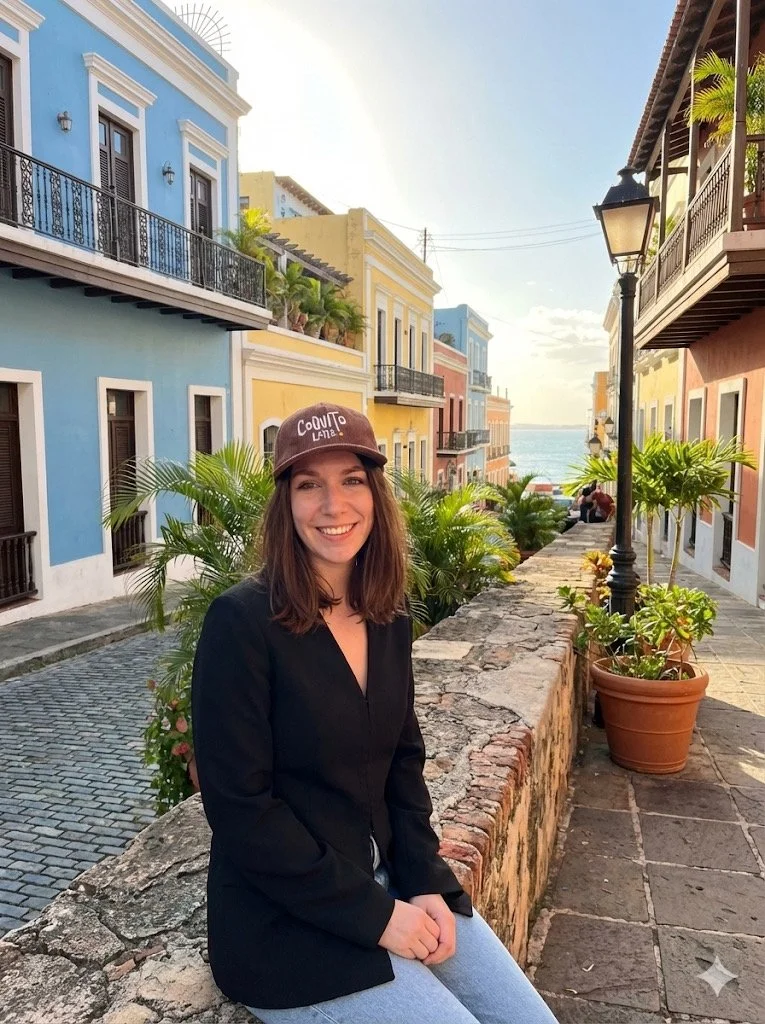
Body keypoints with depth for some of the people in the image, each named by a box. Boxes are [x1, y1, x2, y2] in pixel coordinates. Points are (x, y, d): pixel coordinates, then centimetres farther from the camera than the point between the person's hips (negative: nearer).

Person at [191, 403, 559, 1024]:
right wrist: (375, 916, -17)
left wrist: (426, 883, -4)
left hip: (387, 882, 6)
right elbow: (241, 809, -20)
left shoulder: (389, 621, 1)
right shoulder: (242, 623, -20)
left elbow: (403, 762, 8)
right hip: (286, 920, -6)